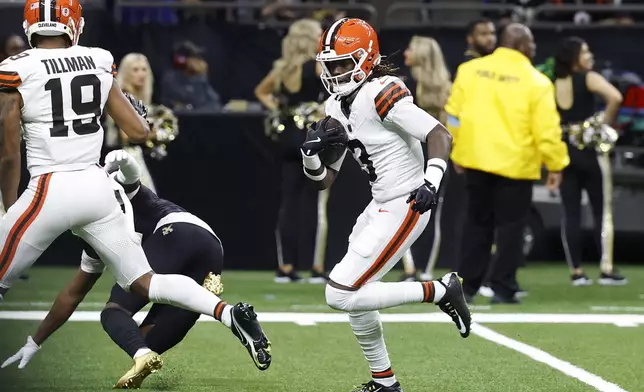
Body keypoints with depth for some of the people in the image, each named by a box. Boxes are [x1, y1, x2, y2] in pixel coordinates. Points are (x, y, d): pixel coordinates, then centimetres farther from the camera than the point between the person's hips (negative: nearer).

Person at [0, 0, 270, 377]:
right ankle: (228, 312, -4)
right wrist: (138, 108, 31)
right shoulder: (99, 63, 7)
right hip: (97, 187, 5)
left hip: (51, 190, -5)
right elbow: (140, 132, 9)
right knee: (145, 282, 12)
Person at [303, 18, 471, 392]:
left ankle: (441, 291, -4)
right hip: (381, 205, 10)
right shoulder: (337, 108, 9)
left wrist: (432, 179, -38)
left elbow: (440, 134, -23)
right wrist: (311, 154, -9)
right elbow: (325, 179, 12)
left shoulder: (381, 93, -18)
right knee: (353, 296, 17)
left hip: (404, 208, -10)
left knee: (342, 294, -12)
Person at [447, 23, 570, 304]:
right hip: (515, 165, -4)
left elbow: (454, 115, 5)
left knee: (476, 224, 15)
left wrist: (459, 151, 16)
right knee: (510, 228, 5)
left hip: (476, 160, 4)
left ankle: (466, 286, 14)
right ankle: (503, 289, 3)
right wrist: (556, 165, -1)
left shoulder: (470, 70, 2)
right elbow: (547, 129, -11)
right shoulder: (535, 81, -9)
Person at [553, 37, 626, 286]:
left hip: (562, 149, 5)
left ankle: (576, 272, 5)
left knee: (570, 213, 6)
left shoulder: (552, 84, 8)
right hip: (587, 148, -4)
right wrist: (606, 124, -9)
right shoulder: (589, 78, -7)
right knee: (601, 211, 3)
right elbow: (615, 97, -24)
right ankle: (607, 271, 1)